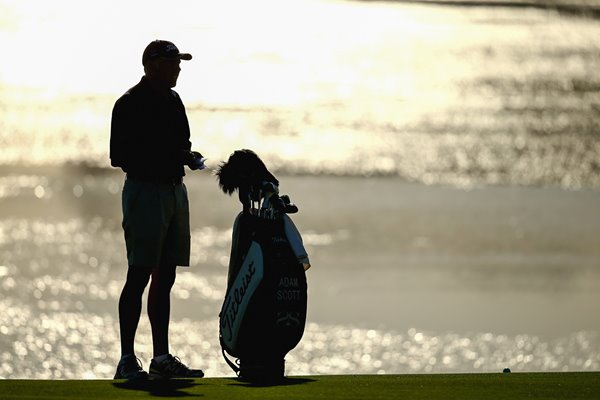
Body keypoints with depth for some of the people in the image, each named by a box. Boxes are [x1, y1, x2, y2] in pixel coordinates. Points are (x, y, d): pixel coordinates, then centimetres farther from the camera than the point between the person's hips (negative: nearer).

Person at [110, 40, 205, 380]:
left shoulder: (173, 100, 14)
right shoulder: (131, 104, -10)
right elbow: (120, 155, -14)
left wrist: (189, 156, 0)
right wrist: (178, 156, -20)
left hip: (174, 189, 8)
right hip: (145, 190, -8)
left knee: (165, 278, 10)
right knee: (139, 276, -8)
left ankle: (162, 358, 15)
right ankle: (127, 361, -6)